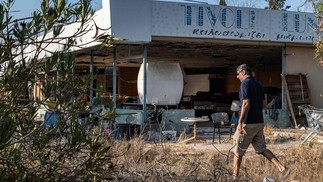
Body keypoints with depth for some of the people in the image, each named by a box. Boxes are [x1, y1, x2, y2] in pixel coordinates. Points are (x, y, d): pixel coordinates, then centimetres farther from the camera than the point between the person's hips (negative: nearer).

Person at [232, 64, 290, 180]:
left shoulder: (245, 84, -12)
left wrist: (240, 122, -22)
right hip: (259, 122, 8)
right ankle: (282, 168, 0)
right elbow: (263, 104, 15)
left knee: (238, 151, 5)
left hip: (248, 123, -8)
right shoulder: (258, 85, 12)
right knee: (261, 149, 13)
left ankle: (235, 177, 12)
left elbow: (246, 104, -21)